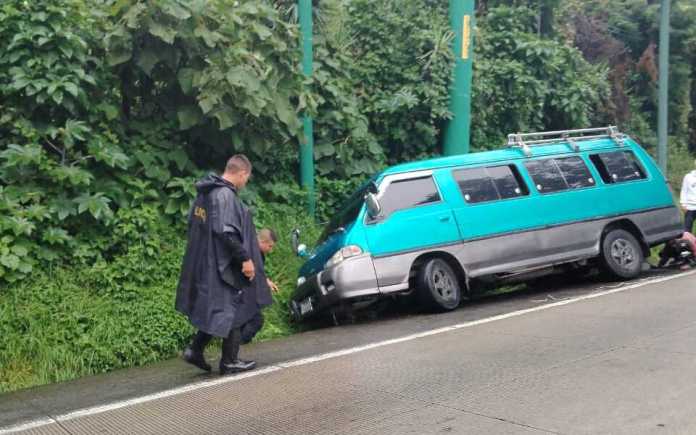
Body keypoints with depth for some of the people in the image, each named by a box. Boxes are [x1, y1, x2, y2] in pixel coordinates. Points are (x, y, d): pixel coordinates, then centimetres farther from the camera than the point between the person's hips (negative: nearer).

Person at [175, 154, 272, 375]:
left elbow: (194, 224, 18)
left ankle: (195, 349, 15)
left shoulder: (205, 193, 11)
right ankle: (229, 361, 12)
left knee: (215, 312, 20)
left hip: (205, 265, 9)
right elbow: (226, 232, -27)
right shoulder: (225, 195, -19)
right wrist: (245, 258, -20)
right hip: (224, 266, -9)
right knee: (235, 311, 4)